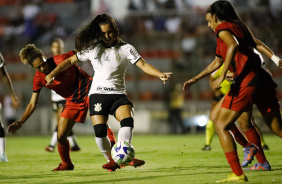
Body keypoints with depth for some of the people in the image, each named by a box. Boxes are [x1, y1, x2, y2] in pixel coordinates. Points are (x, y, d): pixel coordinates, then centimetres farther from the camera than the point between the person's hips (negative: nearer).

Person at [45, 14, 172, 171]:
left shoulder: (125, 49, 2)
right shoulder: (92, 49, 8)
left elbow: (143, 65, -8)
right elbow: (70, 61, 15)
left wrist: (159, 74, -26)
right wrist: (52, 74, 6)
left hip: (118, 94, -1)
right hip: (97, 94, 1)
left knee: (128, 120, -28)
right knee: (100, 131, -11)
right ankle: (111, 160, 8)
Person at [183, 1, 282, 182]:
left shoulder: (223, 28, 3)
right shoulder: (240, 27, 29)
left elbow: (233, 45, -23)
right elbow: (216, 63, 39)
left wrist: (223, 75, -20)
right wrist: (194, 79, 44)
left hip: (246, 80, -8)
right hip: (264, 79, 8)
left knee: (221, 125, 2)